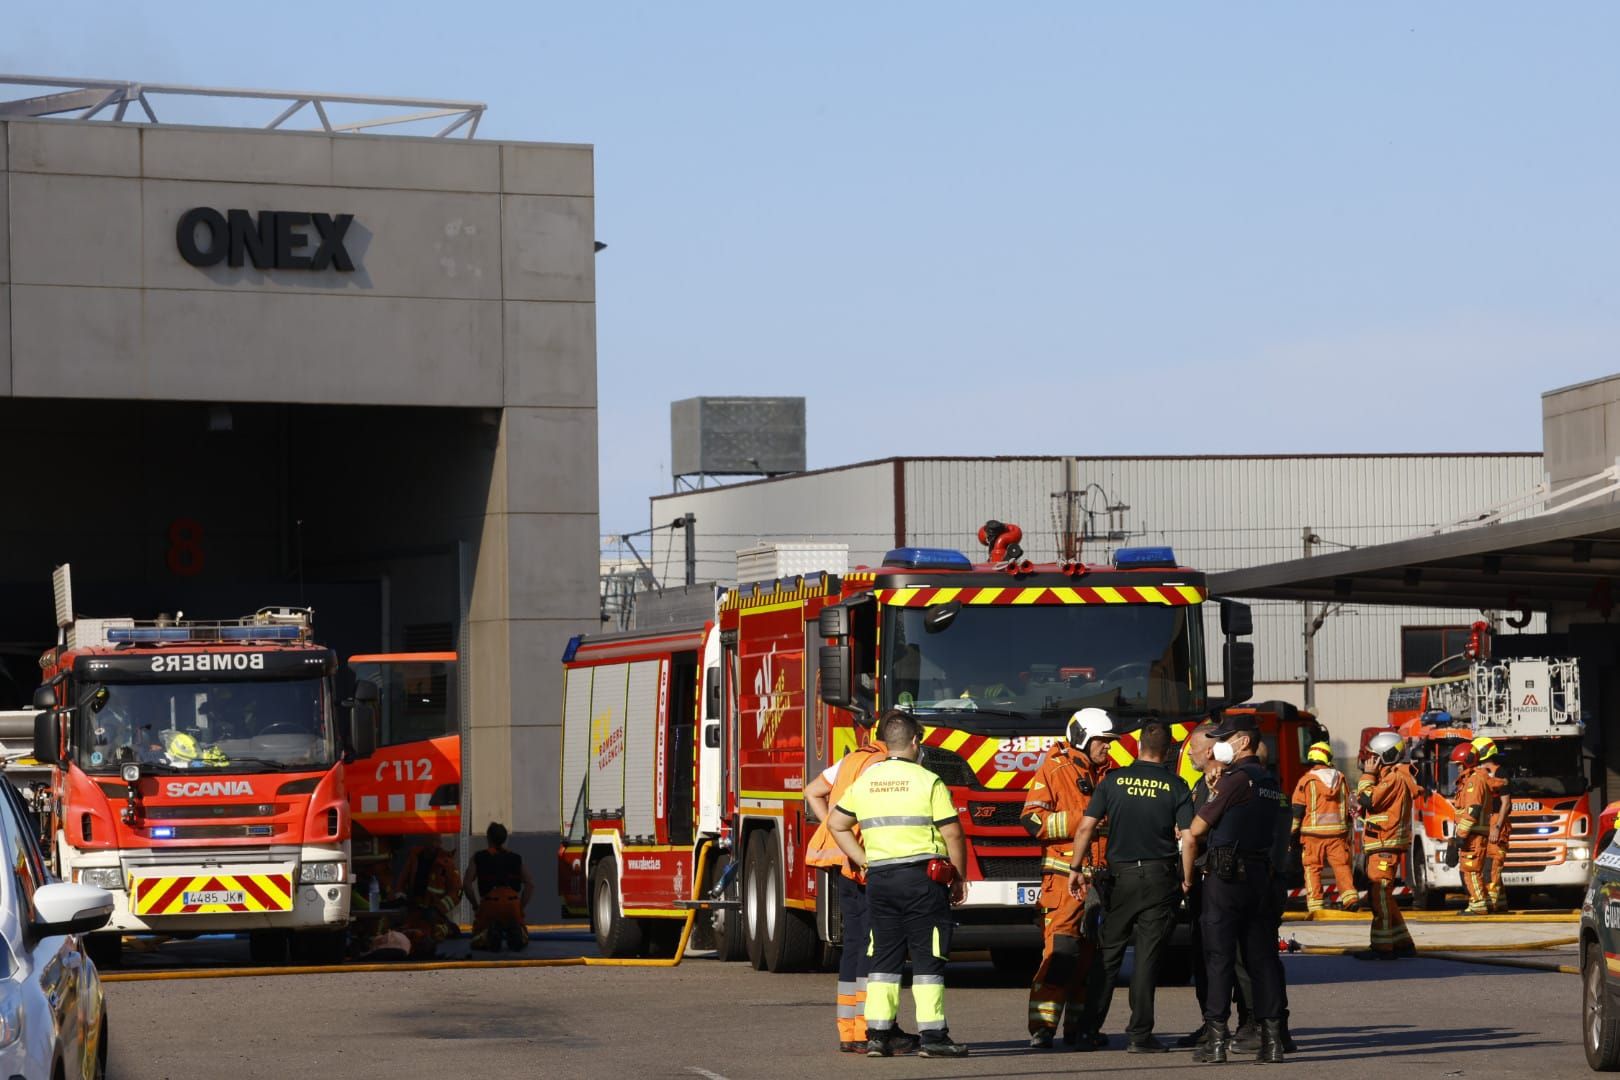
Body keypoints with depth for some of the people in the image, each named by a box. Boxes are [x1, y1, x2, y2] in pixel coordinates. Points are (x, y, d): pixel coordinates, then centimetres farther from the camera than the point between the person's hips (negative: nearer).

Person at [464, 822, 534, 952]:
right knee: (522, 940, 23)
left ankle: (490, 934, -16)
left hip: (489, 903, -2)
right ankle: (514, 932, -13)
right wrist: (521, 908, 15)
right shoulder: (516, 858, 19)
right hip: (513, 902, 2)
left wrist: (476, 907, 12)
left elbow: (467, 884, 3)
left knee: (477, 942, 18)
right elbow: (530, 884, 10)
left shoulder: (478, 857, 13)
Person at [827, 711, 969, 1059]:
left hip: (880, 878, 4)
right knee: (927, 958, 0)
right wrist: (959, 878, 3)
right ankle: (932, 1035, -2)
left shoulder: (864, 782, 8)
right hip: (923, 878, -4)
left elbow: (835, 824, 16)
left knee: (884, 956, 9)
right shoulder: (928, 782, -7)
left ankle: (877, 1034, 6)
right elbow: (953, 834, -8)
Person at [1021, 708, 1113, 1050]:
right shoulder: (1054, 770, -2)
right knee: (1061, 950, -14)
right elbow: (1032, 818, -12)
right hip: (1063, 877, -7)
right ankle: (1041, 1027, -14)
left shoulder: (1108, 775, 18)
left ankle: (1078, 1027, 14)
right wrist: (1080, 819, -16)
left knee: (1090, 955, 8)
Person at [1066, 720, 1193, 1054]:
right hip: (1159, 877, -2)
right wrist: (1187, 879, 0)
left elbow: (1087, 827, -2)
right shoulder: (1175, 787, -3)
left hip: (1119, 876, 2)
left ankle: (1088, 1027, 15)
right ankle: (1139, 1035, -2)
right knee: (1147, 957, 0)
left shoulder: (1114, 780, 1)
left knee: (1108, 954, 12)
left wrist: (1077, 869, 5)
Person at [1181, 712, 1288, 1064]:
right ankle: (1272, 1037, 3)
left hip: (1227, 875, -7)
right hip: (1261, 875, 7)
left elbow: (1196, 829, -9)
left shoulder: (1236, 780, -11)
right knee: (1262, 957, 6)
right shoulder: (1270, 783, 14)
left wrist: (1188, 878, 3)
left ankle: (1216, 1036, -5)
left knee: (1220, 957, -4)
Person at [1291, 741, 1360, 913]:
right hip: (1338, 831, 3)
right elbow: (1348, 807, 14)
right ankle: (1350, 897, -9)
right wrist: (1348, 831, 23)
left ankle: (1315, 903, -2)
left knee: (1312, 867, 2)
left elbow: (1297, 810, -3)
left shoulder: (1306, 780, -3)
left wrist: (1292, 833, 5)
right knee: (1341, 865, 5)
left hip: (1313, 831, -2)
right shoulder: (1340, 778, 8)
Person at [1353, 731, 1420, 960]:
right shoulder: (1390, 776, 20)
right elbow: (1371, 803, 23)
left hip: (1386, 844, -11)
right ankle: (1403, 943, 19)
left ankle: (1382, 947, -14)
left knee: (1380, 894, -12)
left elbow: (1369, 800, -20)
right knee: (1380, 895, 15)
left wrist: (1368, 776, -9)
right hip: (1382, 844, 11)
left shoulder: (1394, 779, -12)